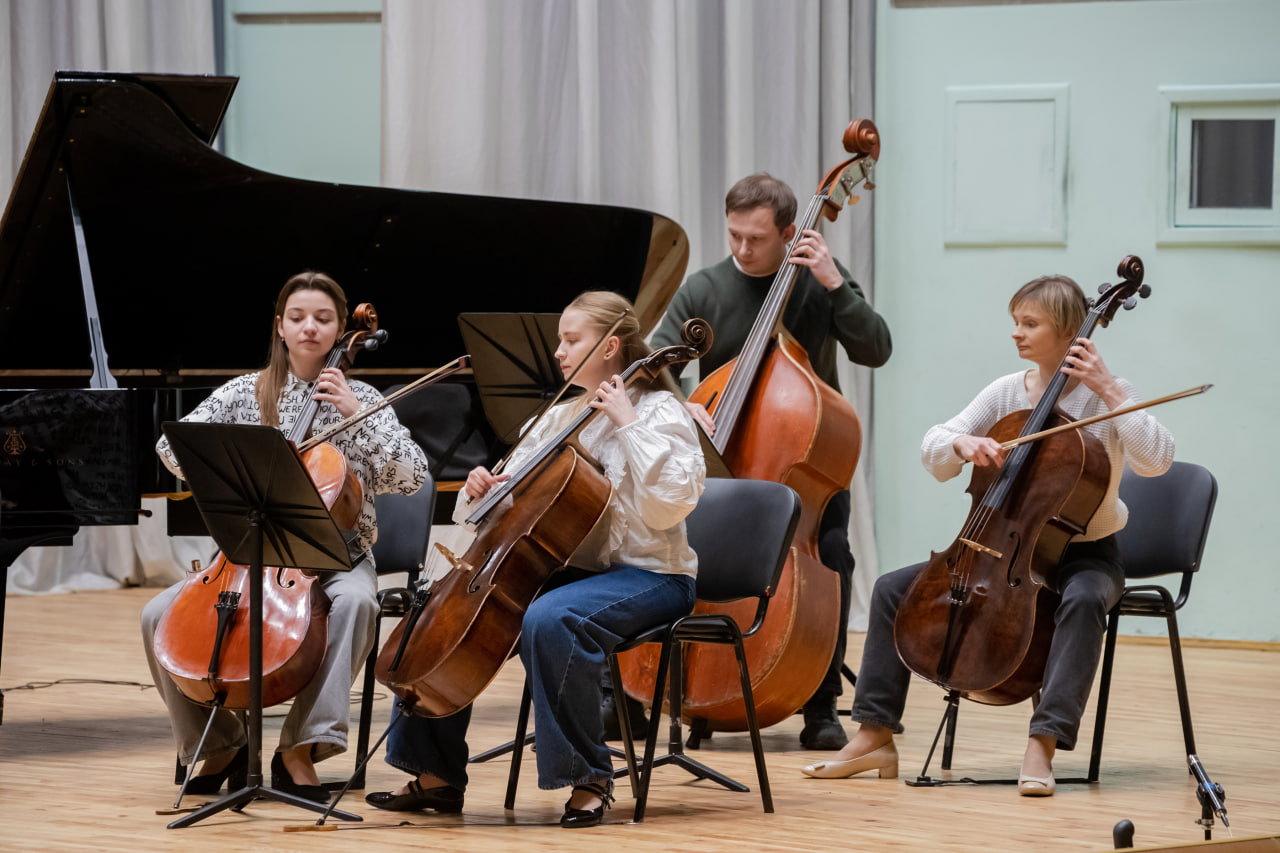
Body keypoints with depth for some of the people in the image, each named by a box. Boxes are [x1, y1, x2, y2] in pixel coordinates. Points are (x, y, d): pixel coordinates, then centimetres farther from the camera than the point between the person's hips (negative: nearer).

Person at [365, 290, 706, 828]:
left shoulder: (658, 411, -6)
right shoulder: (560, 418, 15)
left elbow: (670, 504, -22)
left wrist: (629, 424, -20)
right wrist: (482, 492, -5)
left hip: (646, 576, -8)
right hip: (569, 570, 8)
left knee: (549, 619, -38)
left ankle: (589, 780, -27)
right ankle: (437, 775, 2)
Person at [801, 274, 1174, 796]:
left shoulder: (1103, 398, -8)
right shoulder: (1006, 392, 4)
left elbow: (1155, 460, -24)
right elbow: (932, 454, 3)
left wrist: (1110, 390, -26)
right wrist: (961, 443, -20)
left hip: (1083, 555, -5)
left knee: (1083, 599, -41)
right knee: (894, 588, -8)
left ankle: (1043, 743, -41)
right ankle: (874, 735, -5)